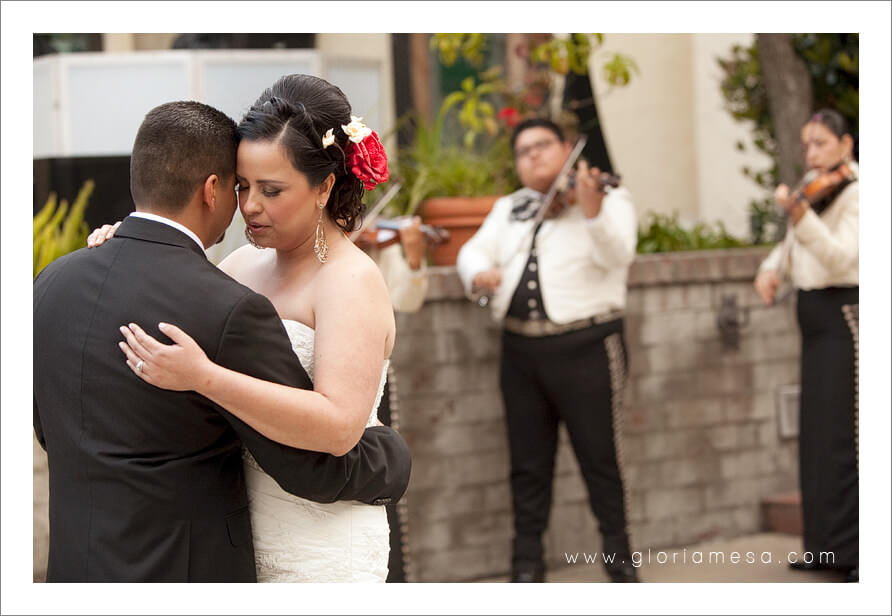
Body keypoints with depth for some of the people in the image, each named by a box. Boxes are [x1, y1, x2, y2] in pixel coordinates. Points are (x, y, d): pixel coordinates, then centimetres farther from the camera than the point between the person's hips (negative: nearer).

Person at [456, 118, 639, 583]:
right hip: (521, 349, 5)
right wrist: (478, 272, -18)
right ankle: (527, 564, 18)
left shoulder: (609, 199, 0)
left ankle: (620, 561, 12)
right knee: (528, 465, 10)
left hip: (585, 348, -5)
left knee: (599, 459, 1)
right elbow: (475, 249, 6)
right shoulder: (507, 209, 17)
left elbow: (616, 253, -17)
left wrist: (592, 210, -35)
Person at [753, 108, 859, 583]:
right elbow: (793, 246, 25)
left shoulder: (855, 193, -10)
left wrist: (800, 215, -37)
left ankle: (858, 548, -11)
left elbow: (841, 256, -24)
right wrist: (772, 268, 4)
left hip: (844, 317, -8)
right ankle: (829, 543, 15)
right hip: (815, 317, 8)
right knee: (817, 436, 9)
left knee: (843, 436, -12)